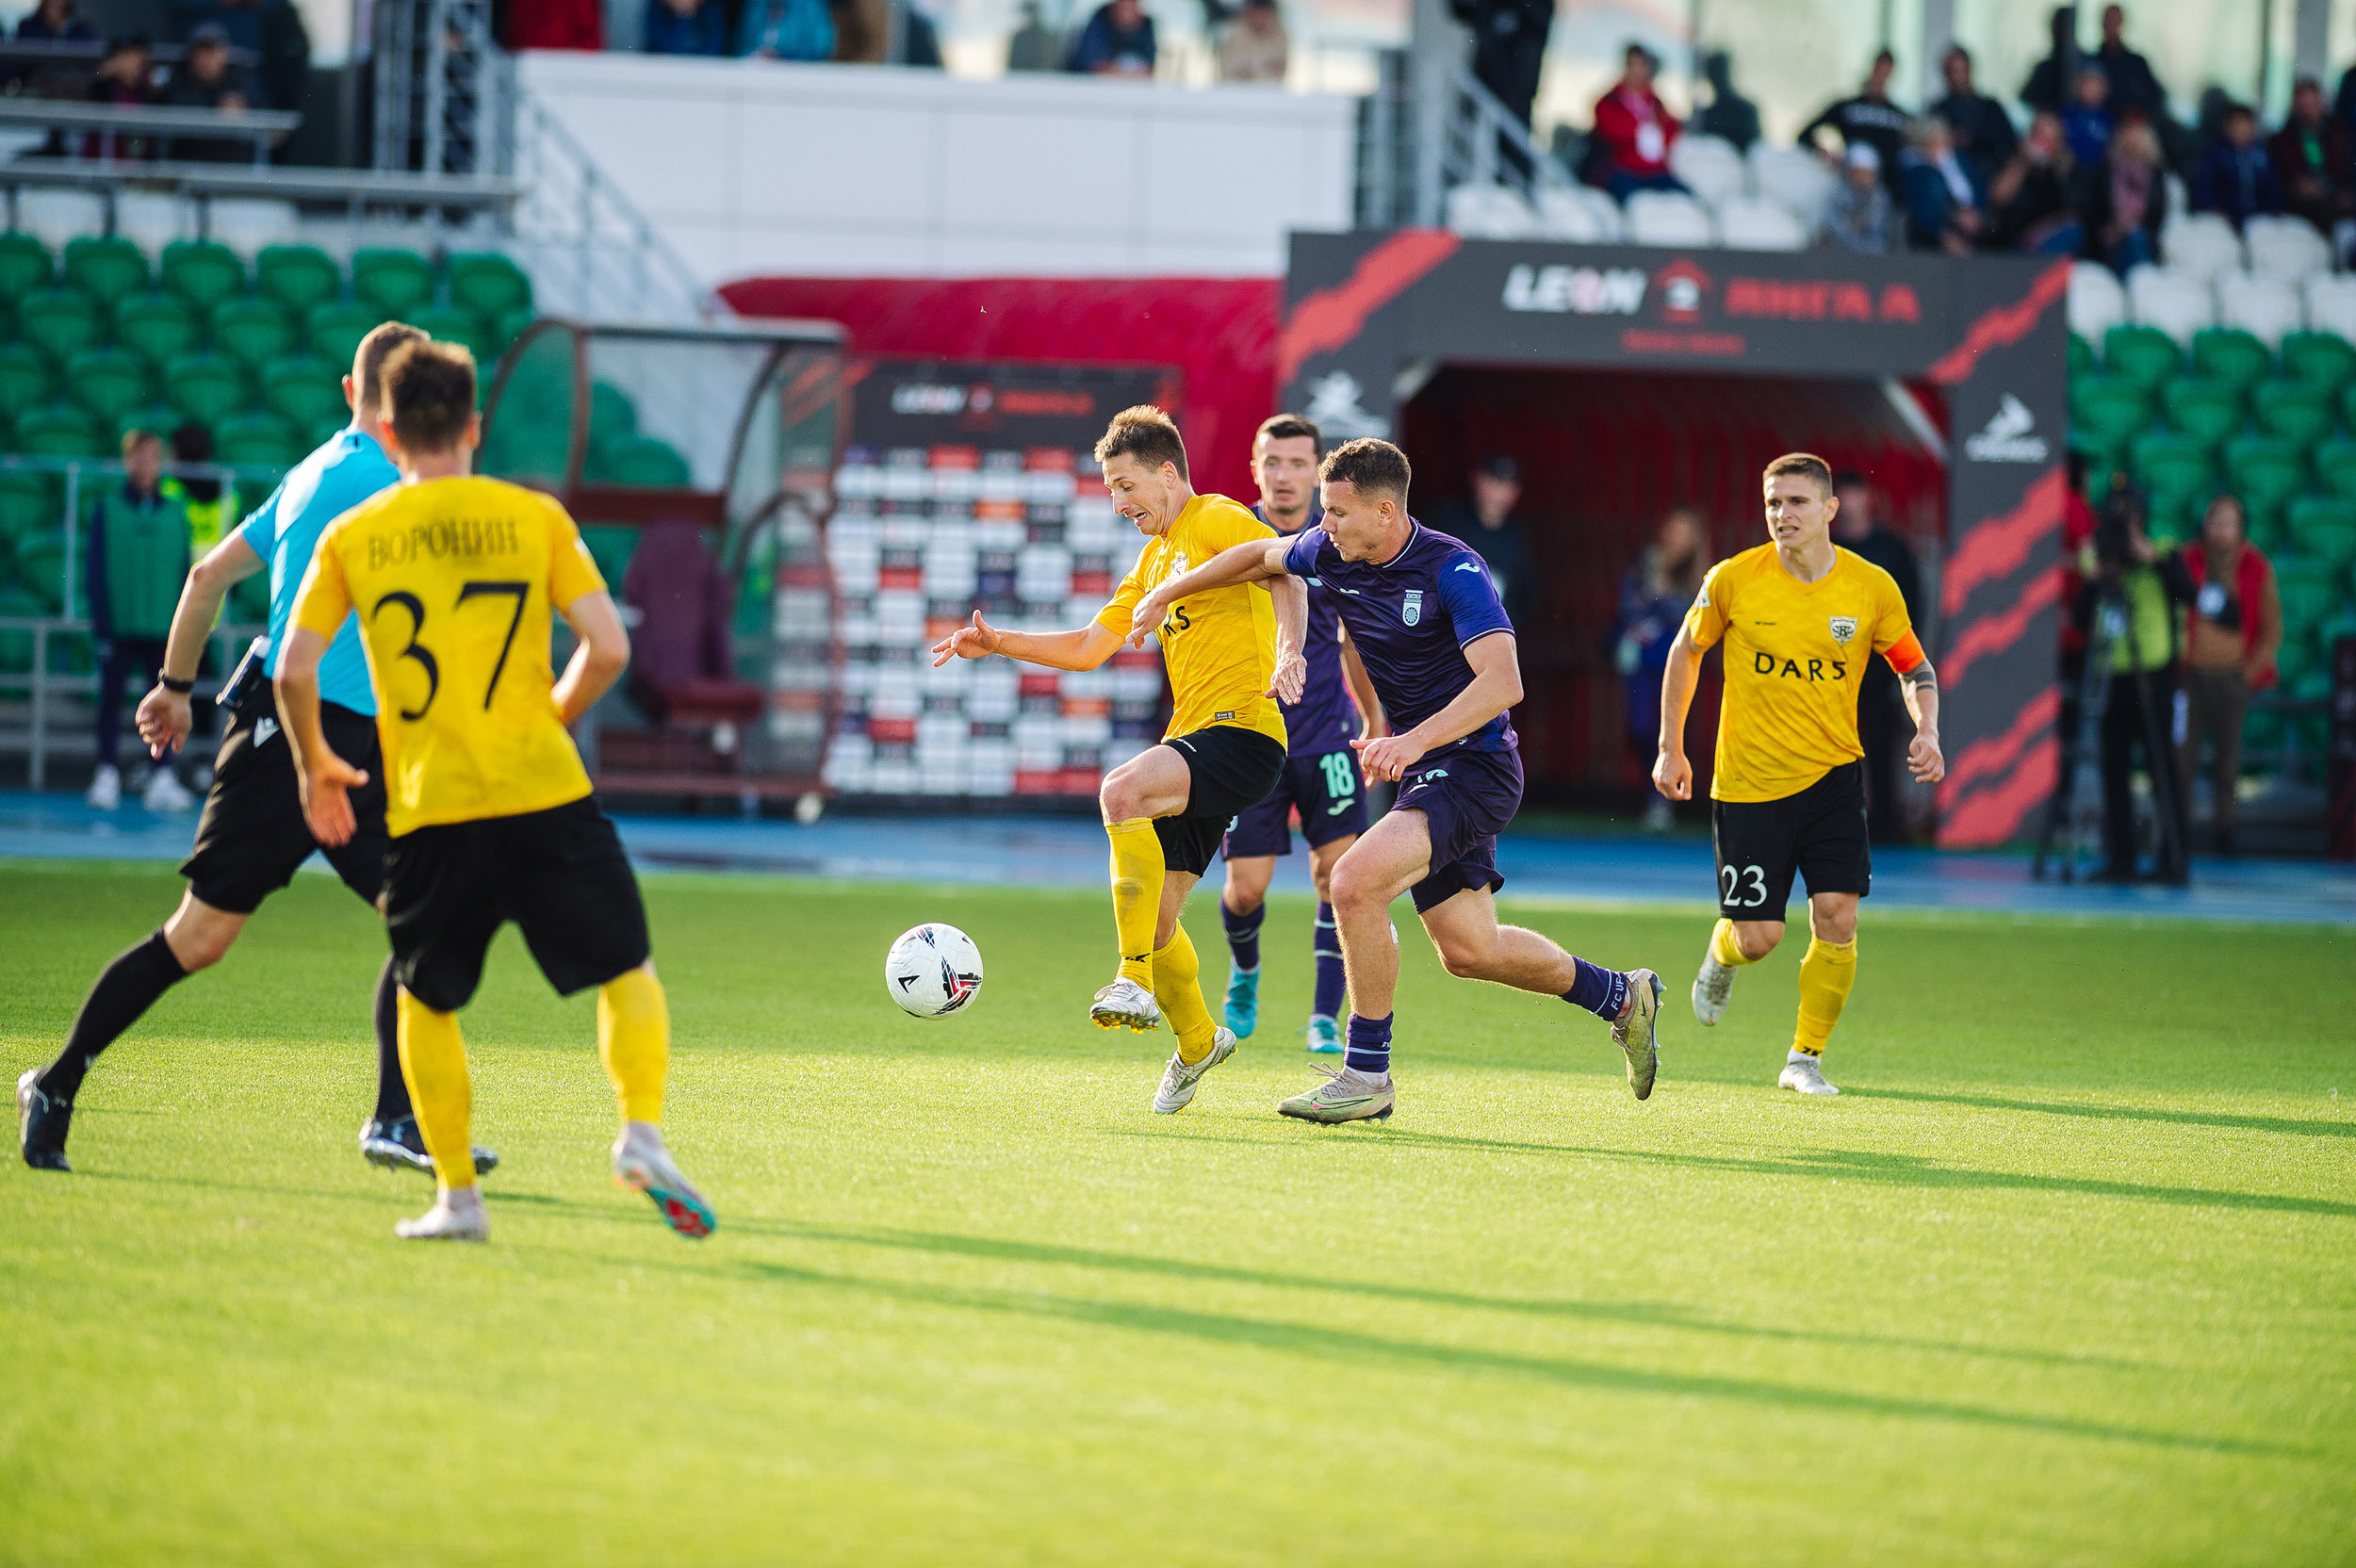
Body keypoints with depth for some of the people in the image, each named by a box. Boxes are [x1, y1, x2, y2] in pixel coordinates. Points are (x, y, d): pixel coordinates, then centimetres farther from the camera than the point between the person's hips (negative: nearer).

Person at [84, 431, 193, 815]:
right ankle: (107, 776, 4)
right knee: (111, 698, -1)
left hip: (163, 626, 1)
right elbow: (97, 570, 1)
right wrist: (102, 622, -7)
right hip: (119, 625, -1)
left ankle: (161, 780, 1)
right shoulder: (107, 510, 4)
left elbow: (185, 574, 9)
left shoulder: (174, 515, 8)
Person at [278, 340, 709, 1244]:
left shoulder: (352, 537, 5)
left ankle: (457, 1195, 11)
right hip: (545, 796, -1)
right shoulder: (533, 517, 4)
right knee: (626, 973, 11)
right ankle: (642, 1135, -10)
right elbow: (608, 647, -2)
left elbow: (294, 671, 0)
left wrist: (315, 766, 17)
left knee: (426, 1000, 18)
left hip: (427, 809, 1)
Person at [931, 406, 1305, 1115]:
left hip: (1243, 730, -9)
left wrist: (1289, 657, -37)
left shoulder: (1218, 521, -2)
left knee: (1123, 791, -34)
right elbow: (1089, 646, 29)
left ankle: (1137, 979, -33)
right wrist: (999, 644, 18)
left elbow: (1286, 574, -20)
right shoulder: (1155, 556, 25)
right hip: (1193, 738, 9)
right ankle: (1195, 1043, 31)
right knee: (1153, 915, 7)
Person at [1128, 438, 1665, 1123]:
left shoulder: (1451, 571, -21)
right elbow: (1260, 556, 23)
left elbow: (1503, 682, -31)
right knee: (1468, 951, 11)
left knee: (1356, 879, -26)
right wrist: (1167, 594, 21)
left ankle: (1367, 1075, -15)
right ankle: (1620, 995, 34)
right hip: (1423, 767, 9)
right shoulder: (1333, 553, 1)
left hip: (1475, 765, -9)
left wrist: (1413, 741, -41)